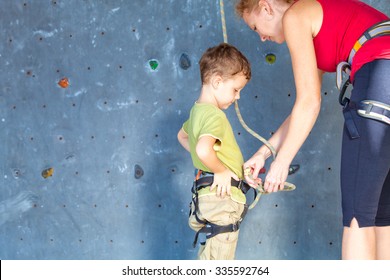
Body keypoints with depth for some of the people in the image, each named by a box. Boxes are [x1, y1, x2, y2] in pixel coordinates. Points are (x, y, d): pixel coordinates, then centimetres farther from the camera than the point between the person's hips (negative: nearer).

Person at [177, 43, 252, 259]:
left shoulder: (198, 110, 12)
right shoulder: (215, 115, -19)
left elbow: (182, 136, 33)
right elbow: (204, 149, -38)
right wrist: (221, 170, -21)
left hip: (210, 194, 10)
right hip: (221, 195, -10)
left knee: (211, 255, 22)